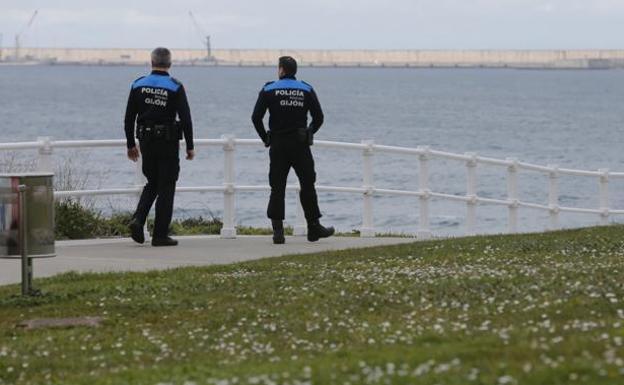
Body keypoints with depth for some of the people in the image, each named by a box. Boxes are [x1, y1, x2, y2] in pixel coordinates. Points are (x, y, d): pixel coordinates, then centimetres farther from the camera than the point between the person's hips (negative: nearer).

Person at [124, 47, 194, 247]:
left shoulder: (138, 85, 2)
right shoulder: (175, 87, -7)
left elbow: (129, 118, 5)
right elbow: (185, 119, -10)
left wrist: (131, 144, 13)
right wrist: (189, 146, -2)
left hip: (146, 141, 4)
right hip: (168, 142, -3)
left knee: (152, 183, 19)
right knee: (166, 187, 3)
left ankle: (138, 219, -3)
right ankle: (160, 235, 3)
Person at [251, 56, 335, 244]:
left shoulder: (269, 90, 0)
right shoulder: (306, 90, 4)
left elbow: (256, 117, -5)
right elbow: (318, 118, 2)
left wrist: (266, 139, 7)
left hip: (278, 145, 0)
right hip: (301, 145, 0)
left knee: (277, 188, 1)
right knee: (308, 186, 9)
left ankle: (278, 231, -6)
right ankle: (314, 227, 13)